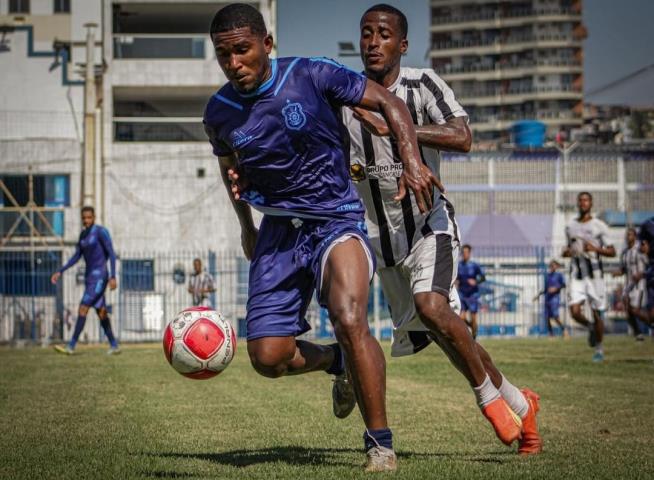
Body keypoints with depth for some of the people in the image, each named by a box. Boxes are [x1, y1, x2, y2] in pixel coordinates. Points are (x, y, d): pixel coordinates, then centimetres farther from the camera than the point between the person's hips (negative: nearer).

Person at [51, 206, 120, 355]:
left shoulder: (101, 232, -11)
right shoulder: (83, 234, 13)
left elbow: (112, 254, -15)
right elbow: (76, 257, 18)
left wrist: (113, 276, -23)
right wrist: (60, 272, 11)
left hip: (99, 277, -9)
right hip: (89, 277, 9)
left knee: (82, 309, -14)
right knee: (101, 312, 11)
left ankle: (71, 346, -15)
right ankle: (114, 345, 20)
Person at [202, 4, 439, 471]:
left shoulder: (313, 76, -12)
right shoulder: (219, 112, -1)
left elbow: (388, 102, -3)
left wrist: (412, 161, -16)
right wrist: (245, 225, 22)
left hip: (337, 220, -4)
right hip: (278, 232, 4)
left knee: (349, 319, -29)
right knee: (267, 357, -6)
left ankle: (381, 445, -15)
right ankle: (337, 362, 28)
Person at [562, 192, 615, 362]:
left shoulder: (599, 226, -2)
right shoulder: (570, 226, 10)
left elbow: (612, 252, -1)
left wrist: (596, 249, -19)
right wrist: (567, 252, 0)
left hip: (594, 274, -3)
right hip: (577, 274, 3)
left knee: (597, 314, 1)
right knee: (575, 312, -12)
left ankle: (599, 348, 19)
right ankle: (590, 327, 21)